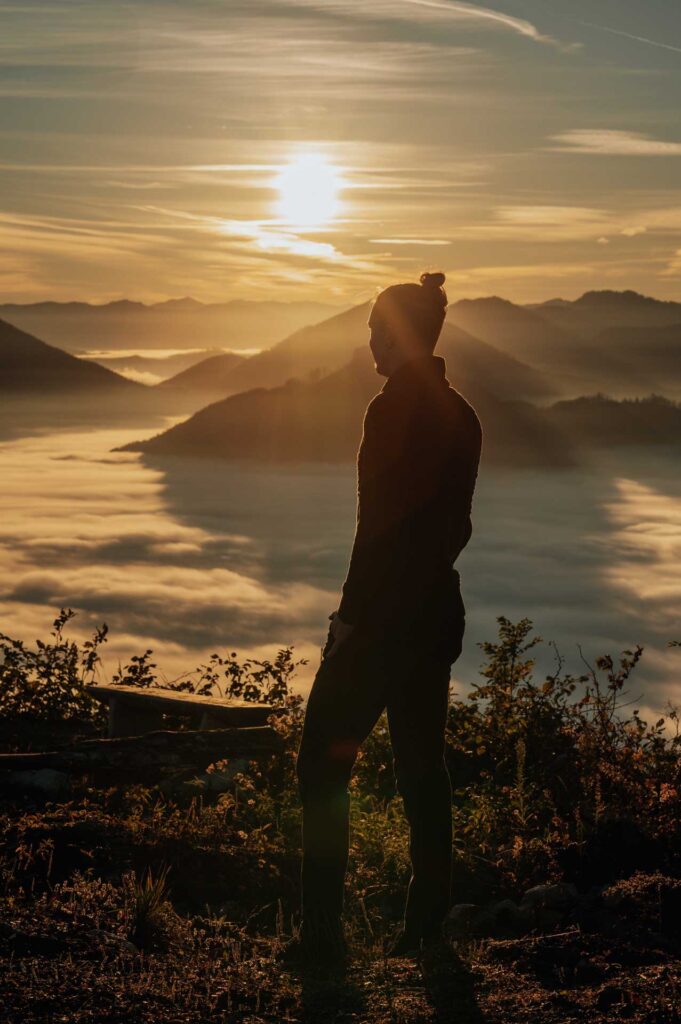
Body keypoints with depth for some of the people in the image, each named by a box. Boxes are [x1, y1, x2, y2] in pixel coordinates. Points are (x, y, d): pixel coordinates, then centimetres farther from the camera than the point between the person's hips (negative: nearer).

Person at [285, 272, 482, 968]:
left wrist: (351, 616, -15)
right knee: (422, 766, 14)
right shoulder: (460, 414, 11)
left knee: (323, 765, -2)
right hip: (439, 609, 9)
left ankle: (323, 931, -3)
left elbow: (379, 523, -19)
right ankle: (427, 923, 18)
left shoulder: (395, 409, -15)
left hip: (382, 615, -9)